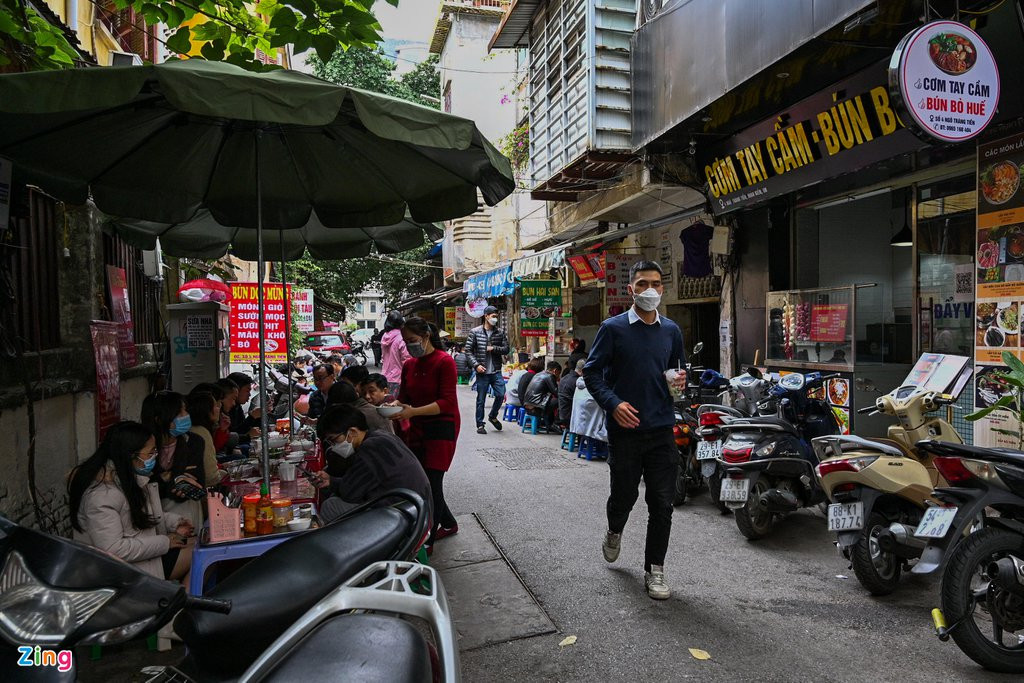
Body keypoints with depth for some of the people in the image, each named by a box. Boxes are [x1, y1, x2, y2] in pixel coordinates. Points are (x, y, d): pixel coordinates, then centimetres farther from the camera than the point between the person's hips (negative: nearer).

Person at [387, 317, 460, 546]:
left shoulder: (444, 362, -12)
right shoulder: (409, 365, 8)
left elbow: (447, 402, -19)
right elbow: (404, 397, 14)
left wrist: (413, 412, -29)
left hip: (442, 428, -7)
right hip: (417, 429, 7)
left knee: (432, 483, -7)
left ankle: (426, 540, 3)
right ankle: (448, 524, 29)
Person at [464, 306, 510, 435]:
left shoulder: (500, 332, 7)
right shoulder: (475, 332, 0)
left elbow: (506, 349, 5)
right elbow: (468, 350, -1)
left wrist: (493, 348, -11)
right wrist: (476, 365, -12)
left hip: (496, 371, 2)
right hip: (482, 372, -2)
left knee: (501, 395, -4)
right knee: (481, 400, 3)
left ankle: (493, 417, 22)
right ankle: (480, 425, 15)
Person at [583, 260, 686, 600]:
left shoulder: (671, 330, 10)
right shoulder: (613, 328, -3)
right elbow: (591, 371, -4)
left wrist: (680, 380, -3)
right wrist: (613, 403, -18)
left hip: (661, 429, 3)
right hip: (625, 428, -3)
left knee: (662, 504, 3)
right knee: (623, 495, 11)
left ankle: (654, 569, 19)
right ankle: (614, 531, 45)